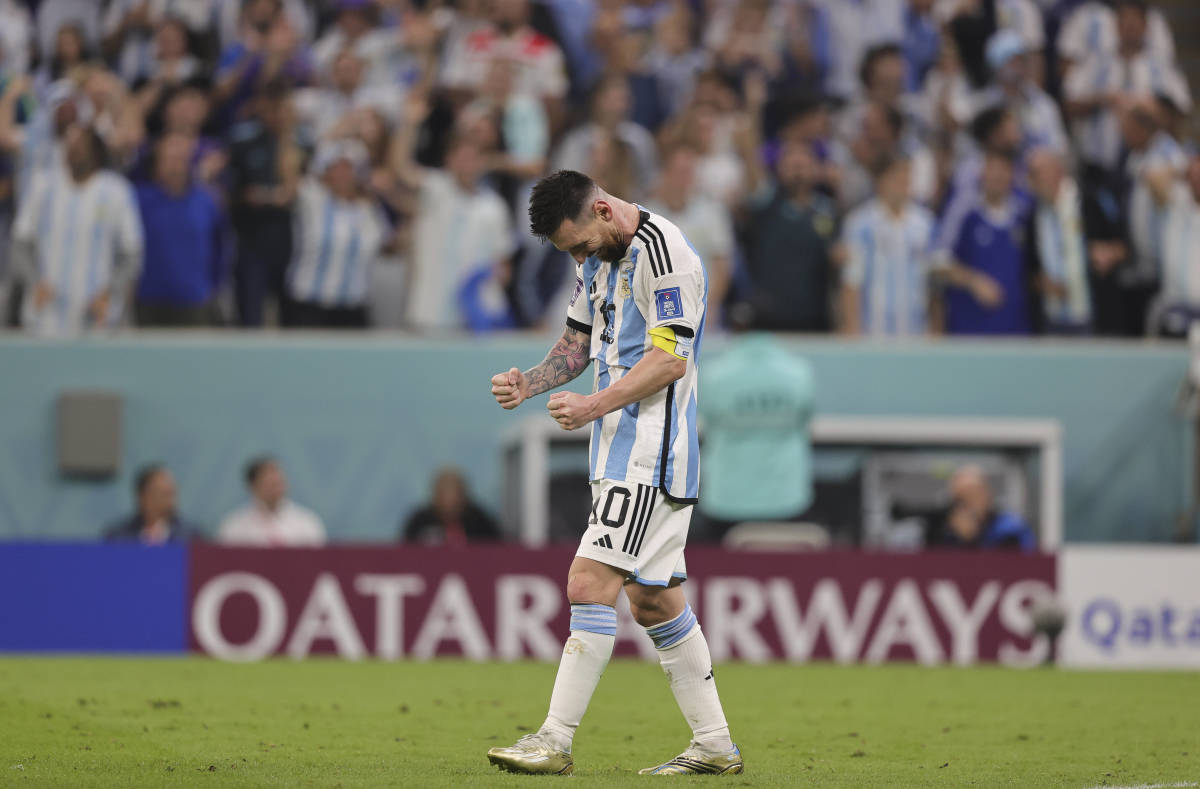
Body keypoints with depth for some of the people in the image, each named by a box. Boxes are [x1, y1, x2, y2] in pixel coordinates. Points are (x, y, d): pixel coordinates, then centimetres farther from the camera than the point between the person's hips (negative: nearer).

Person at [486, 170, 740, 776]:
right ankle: (715, 746, 16)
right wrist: (526, 383, 5)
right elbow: (578, 341, 23)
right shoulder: (599, 258, 14)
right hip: (624, 453, 10)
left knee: (590, 584, -14)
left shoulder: (662, 251, -16)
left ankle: (555, 742, -14)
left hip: (651, 451, -10)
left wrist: (593, 406, -25)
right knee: (652, 598, 11)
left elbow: (671, 359, -20)